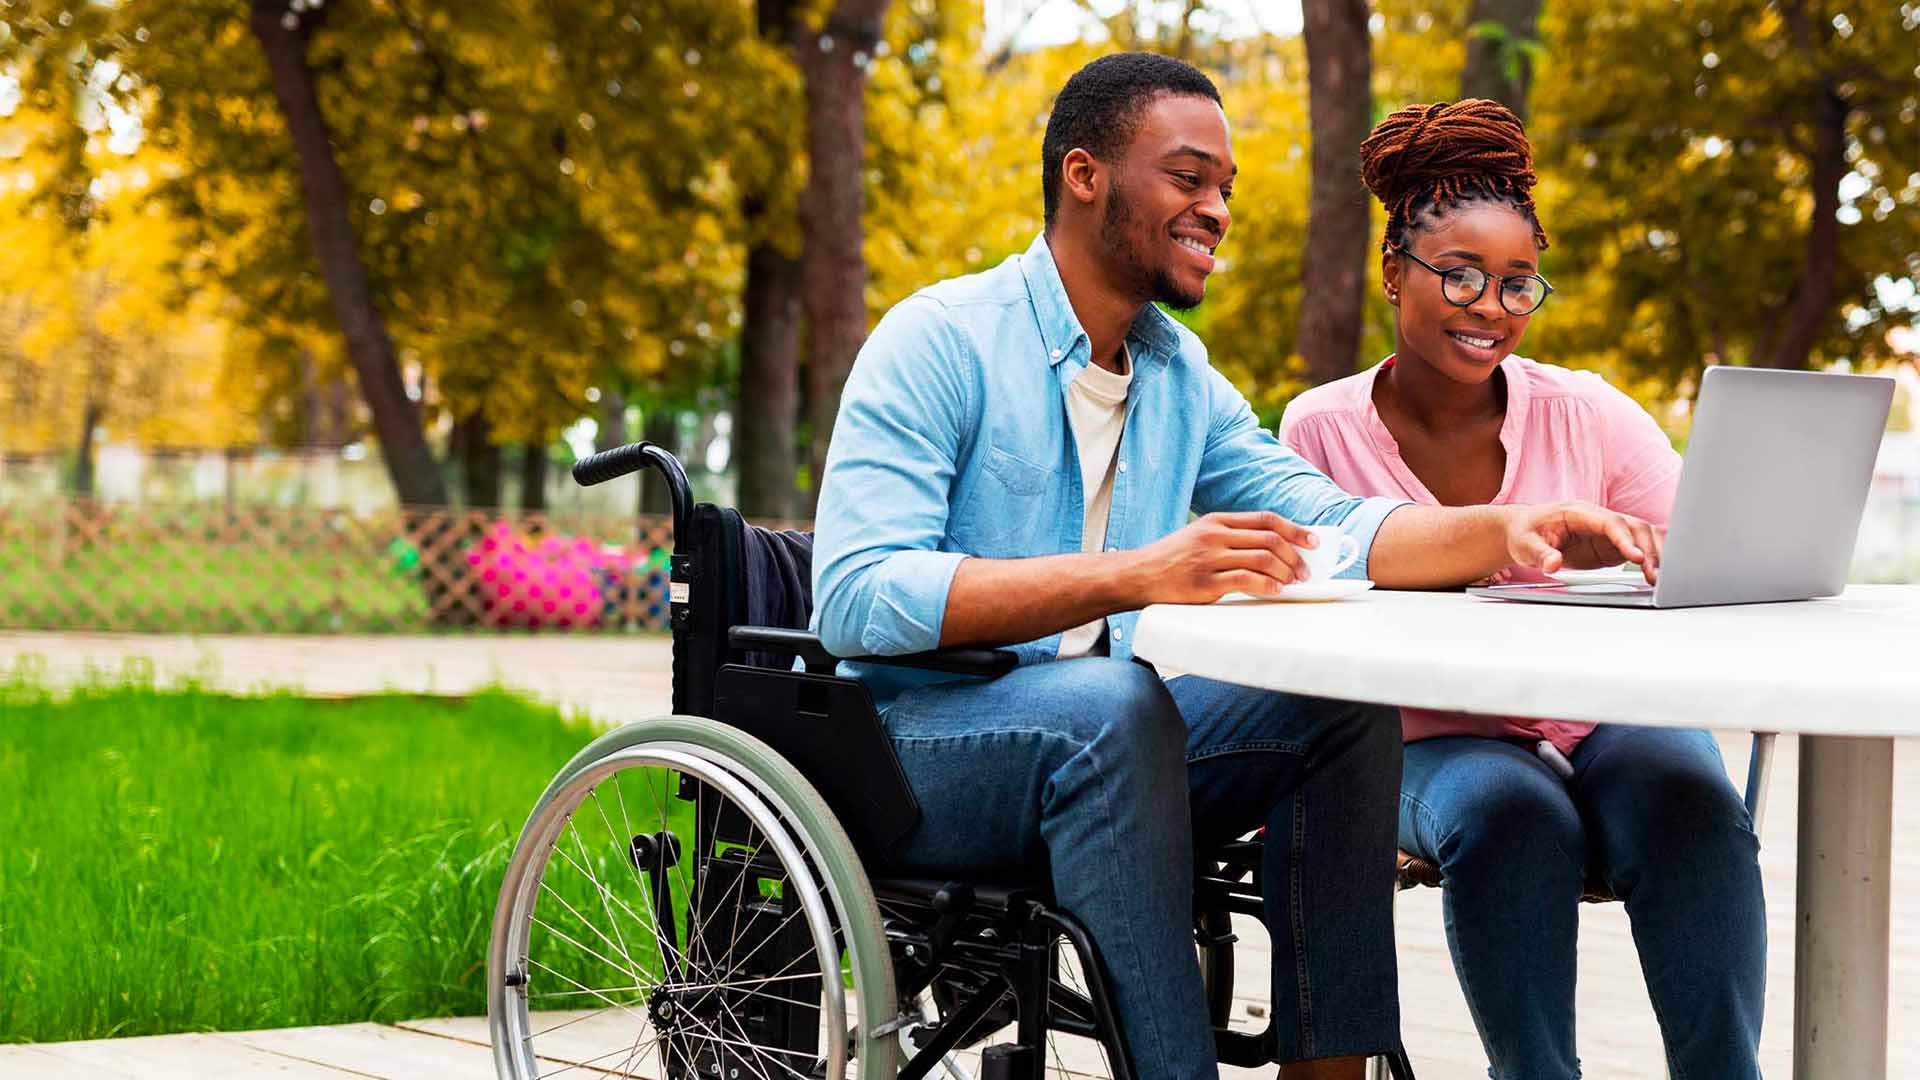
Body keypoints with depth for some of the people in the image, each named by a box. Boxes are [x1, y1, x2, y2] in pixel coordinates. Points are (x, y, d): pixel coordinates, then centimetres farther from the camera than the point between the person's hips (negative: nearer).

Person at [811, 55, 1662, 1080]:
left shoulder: (1183, 377, 12)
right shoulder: (940, 341, -13)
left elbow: (1330, 524, 5)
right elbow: (857, 596, -25)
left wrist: (1505, 531, -16)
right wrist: (1137, 576, -34)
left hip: (1093, 740, 7)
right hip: (910, 739, -7)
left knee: (1343, 708, -8)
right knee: (1110, 702, -34)